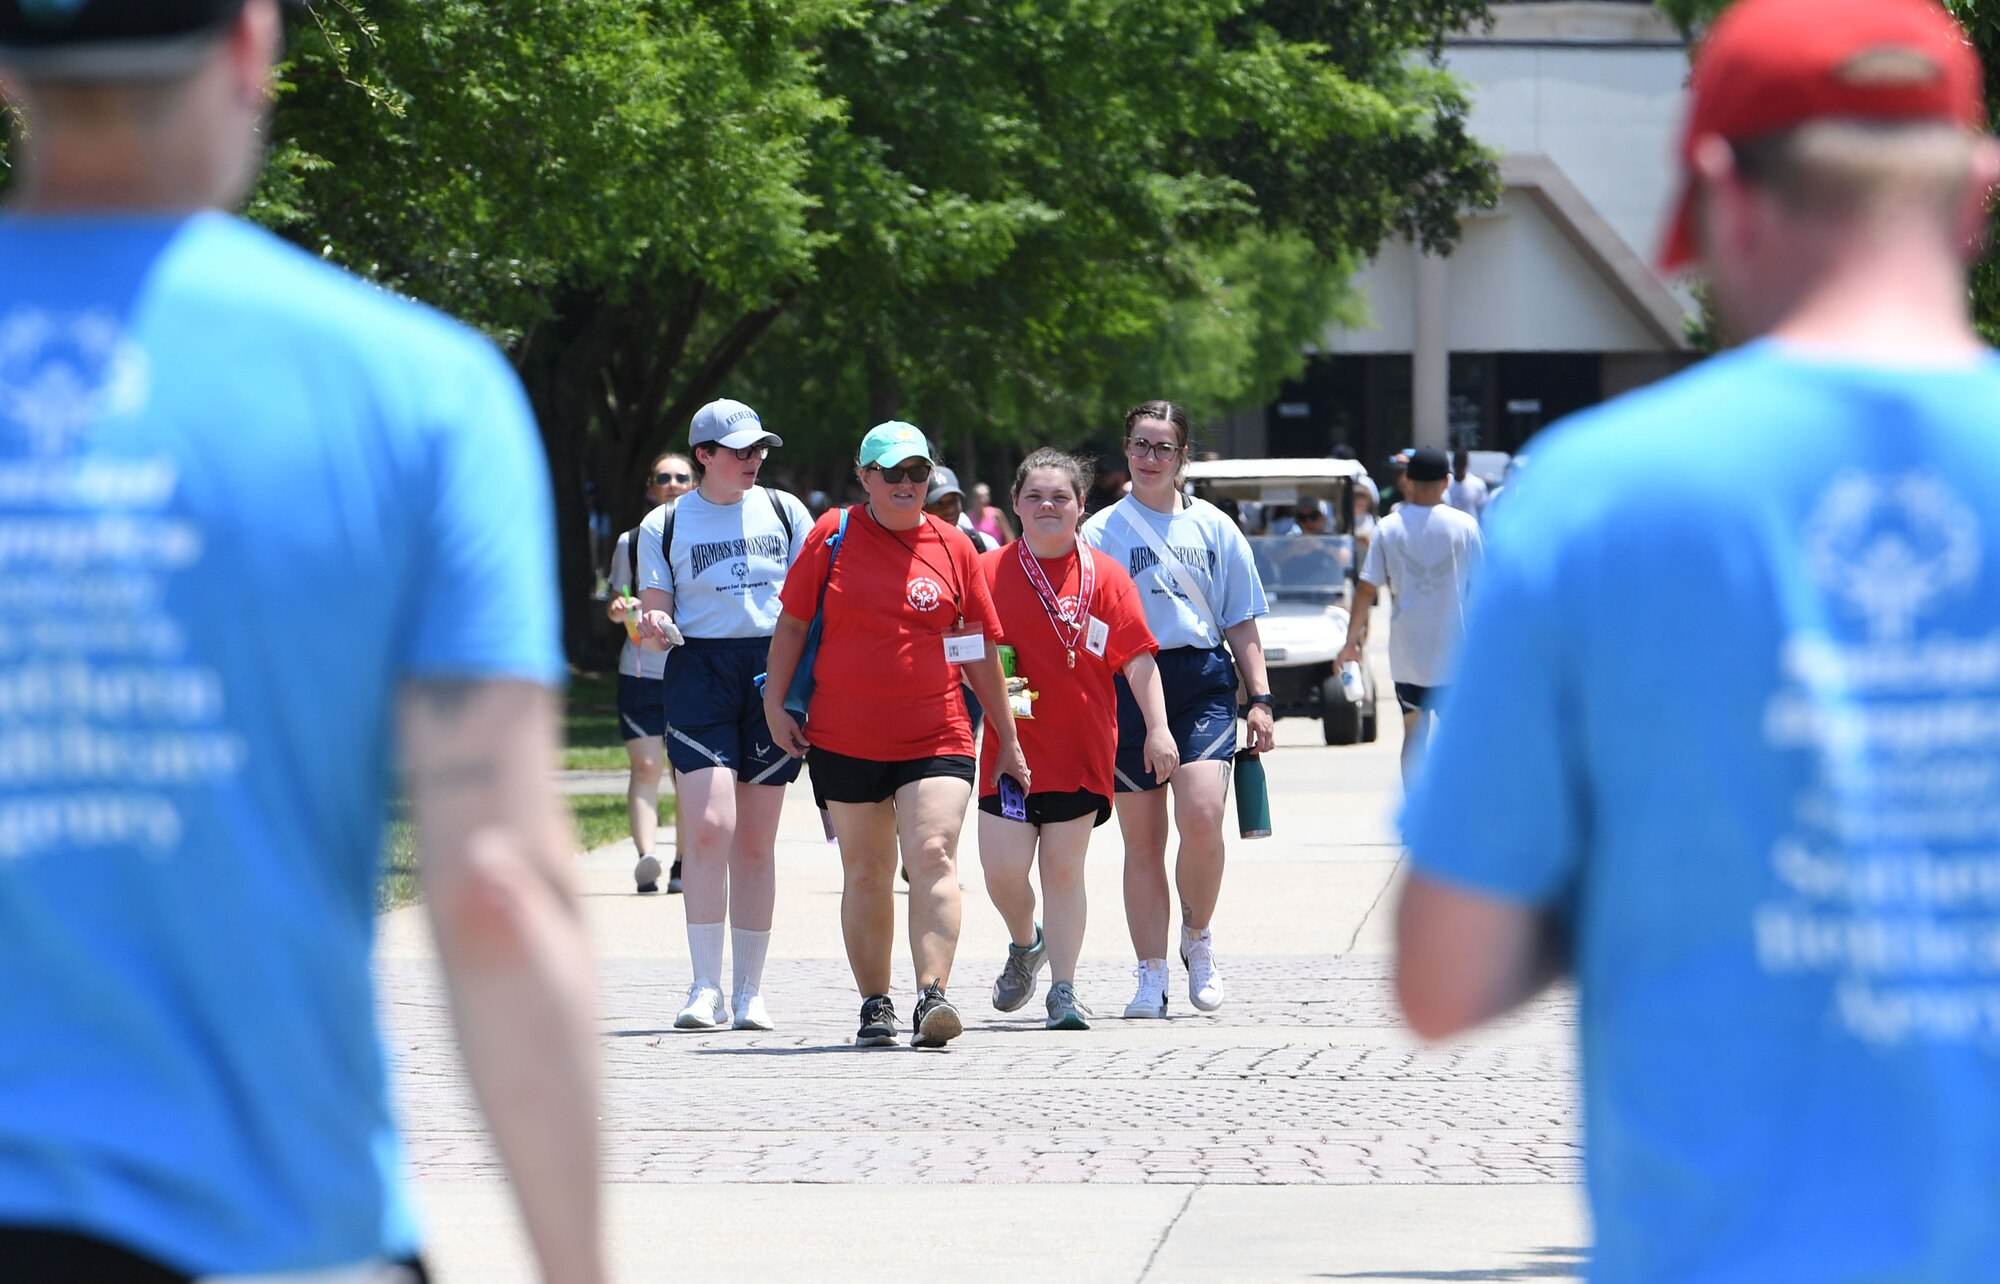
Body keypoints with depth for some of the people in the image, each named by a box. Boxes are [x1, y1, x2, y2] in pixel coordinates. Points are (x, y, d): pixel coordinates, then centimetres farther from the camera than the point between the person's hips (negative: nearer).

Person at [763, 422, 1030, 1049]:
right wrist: (775, 703, 1)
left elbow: (981, 649, 11)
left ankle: (932, 998, -23)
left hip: (936, 737, -1)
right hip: (845, 738, 1)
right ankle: (875, 1005, 17)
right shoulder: (833, 536, 3)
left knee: (934, 857, -16)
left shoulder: (953, 547, 6)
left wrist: (1007, 738, 13)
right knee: (865, 874, 8)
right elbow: (792, 623, 9)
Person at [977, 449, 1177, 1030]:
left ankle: (1063, 991, 7)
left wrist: (1158, 728, -7)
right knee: (1002, 868, -4)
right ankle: (1024, 946, 27)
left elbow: (1138, 659, 1)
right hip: (1009, 740, 1)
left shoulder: (1105, 575, 3)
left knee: (1063, 869, 0)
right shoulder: (989, 572, 4)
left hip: (1081, 745, -1)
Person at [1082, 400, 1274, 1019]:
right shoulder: (1102, 531, 8)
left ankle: (1198, 940, 5)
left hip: (1204, 683, 0)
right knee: (1142, 839, 0)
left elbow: (1241, 621, 15)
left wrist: (1260, 698, 7)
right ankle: (1151, 976, 6)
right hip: (1129, 685, 0)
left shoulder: (1214, 529, 12)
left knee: (1201, 816, -18)